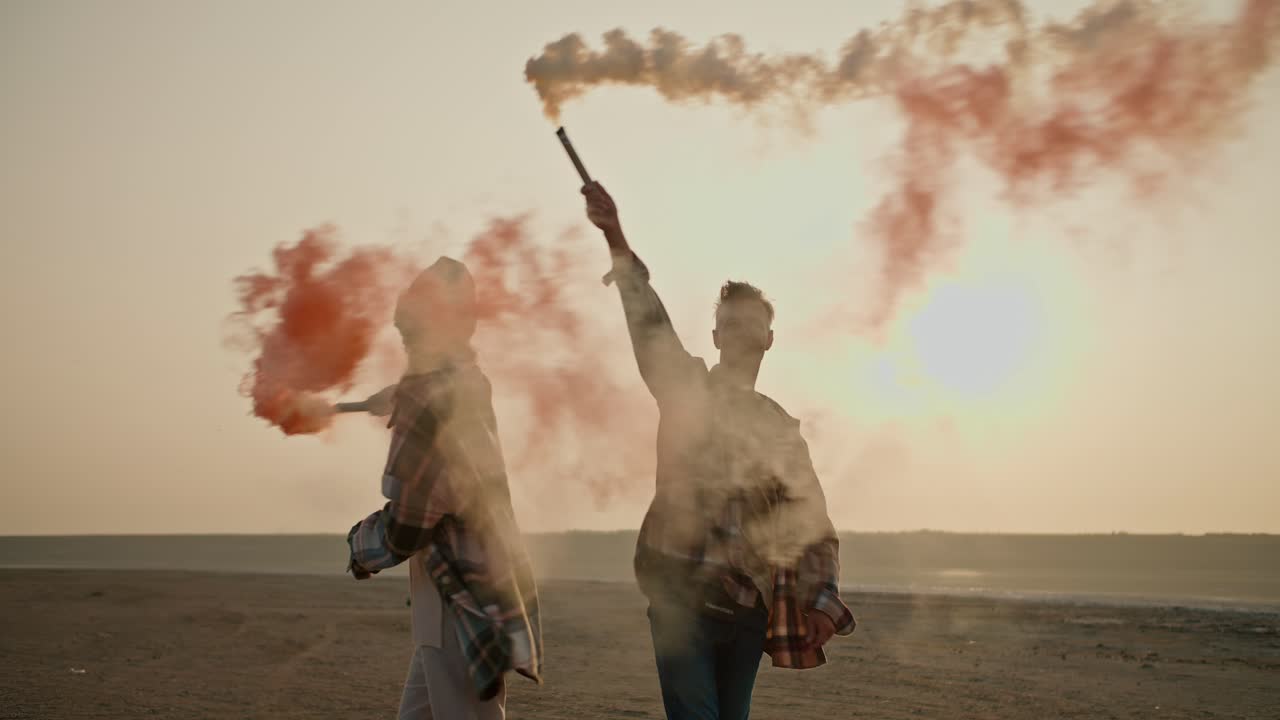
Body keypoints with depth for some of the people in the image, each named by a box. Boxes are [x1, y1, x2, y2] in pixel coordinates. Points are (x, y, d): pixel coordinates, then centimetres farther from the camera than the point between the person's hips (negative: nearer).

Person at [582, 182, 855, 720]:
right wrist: (617, 242, -28)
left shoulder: (782, 429, 13)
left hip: (749, 609, 4)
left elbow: (814, 524, 11)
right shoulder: (687, 389, 4)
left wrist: (822, 602, -4)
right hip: (683, 599, -3)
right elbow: (651, 326, -13)